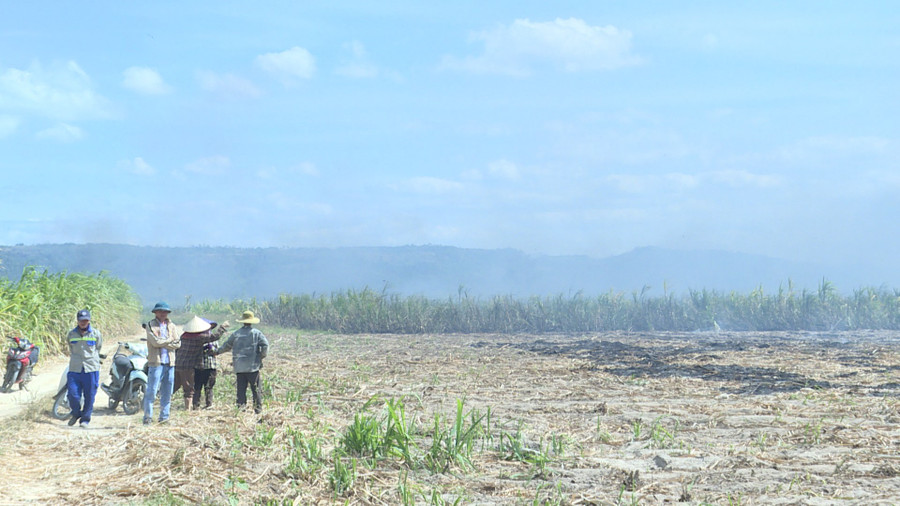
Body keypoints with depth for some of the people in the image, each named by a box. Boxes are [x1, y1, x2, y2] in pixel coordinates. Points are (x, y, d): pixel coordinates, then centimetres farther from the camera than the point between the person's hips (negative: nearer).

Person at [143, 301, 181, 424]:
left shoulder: (172, 326, 15)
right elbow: (155, 342, -13)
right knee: (151, 392, -7)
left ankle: (164, 417, 15)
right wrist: (170, 340, -2)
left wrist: (163, 343, -8)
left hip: (170, 363, 5)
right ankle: (147, 418, -1)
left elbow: (178, 344, 3)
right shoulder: (151, 325, 1)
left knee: (167, 393, 7)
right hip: (156, 362, -5)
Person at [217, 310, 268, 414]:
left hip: (239, 367, 3)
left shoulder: (236, 334, 8)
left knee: (241, 389, 6)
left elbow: (227, 346, 18)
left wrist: (218, 352, 35)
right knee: (255, 389, 1)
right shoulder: (257, 333, 0)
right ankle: (258, 408, -1)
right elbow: (265, 345, -10)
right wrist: (262, 356, 4)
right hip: (253, 366, -3)